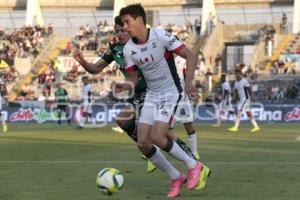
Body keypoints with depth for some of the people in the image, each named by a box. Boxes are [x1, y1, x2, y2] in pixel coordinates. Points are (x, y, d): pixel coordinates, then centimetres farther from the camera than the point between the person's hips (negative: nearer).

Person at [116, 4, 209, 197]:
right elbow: (134, 78, 7)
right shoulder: (128, 49, -2)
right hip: (151, 96, 6)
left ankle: (193, 165, 2)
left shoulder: (161, 36, -17)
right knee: (143, 143, -4)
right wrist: (126, 86, -16)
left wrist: (188, 81, -27)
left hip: (170, 94, -6)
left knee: (157, 138, -21)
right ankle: (176, 178, 13)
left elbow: (190, 56, -14)